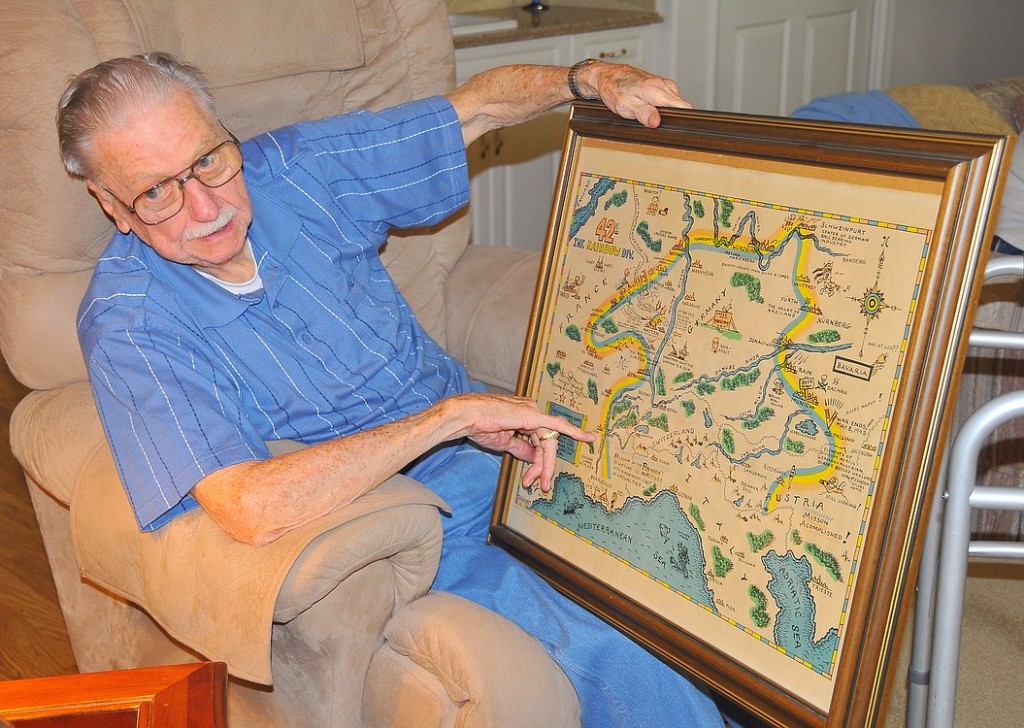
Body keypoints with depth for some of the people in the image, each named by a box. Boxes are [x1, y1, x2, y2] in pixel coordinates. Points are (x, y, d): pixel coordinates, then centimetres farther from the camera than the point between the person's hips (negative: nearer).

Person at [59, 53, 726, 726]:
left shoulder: (299, 167, -2)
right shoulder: (128, 322, -17)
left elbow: (476, 105, 9)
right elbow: (251, 511, -32)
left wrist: (588, 77, -11)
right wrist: (452, 416, -29)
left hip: (496, 446, 6)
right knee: (619, 669, -25)